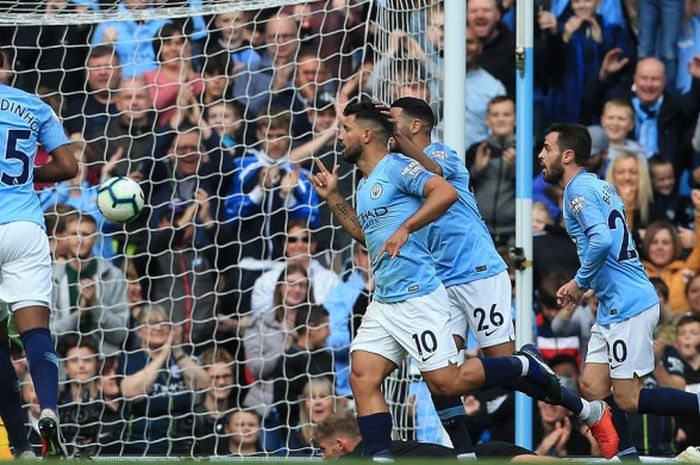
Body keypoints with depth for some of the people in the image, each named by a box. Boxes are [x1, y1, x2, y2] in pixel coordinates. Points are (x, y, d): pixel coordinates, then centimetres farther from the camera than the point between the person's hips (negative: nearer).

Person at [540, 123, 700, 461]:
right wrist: (582, 285, 16)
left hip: (628, 305, -10)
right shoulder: (599, 185, 18)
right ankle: (627, 457, 7)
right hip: (613, 306, 10)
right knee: (593, 388, 7)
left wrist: (580, 282, -12)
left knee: (628, 400, -7)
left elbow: (601, 241, -26)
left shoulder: (579, 189, -12)